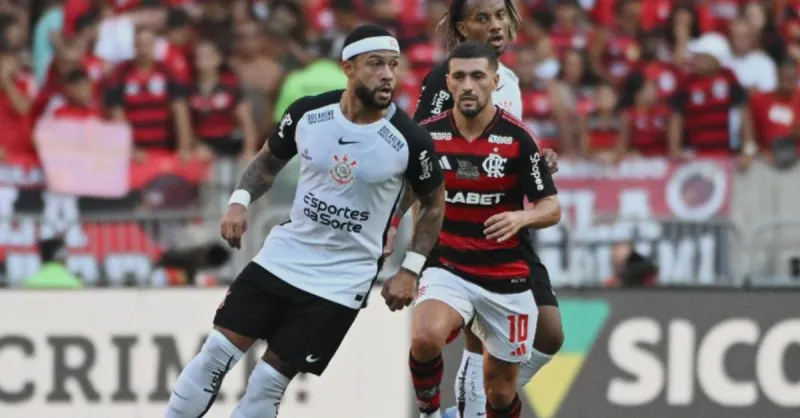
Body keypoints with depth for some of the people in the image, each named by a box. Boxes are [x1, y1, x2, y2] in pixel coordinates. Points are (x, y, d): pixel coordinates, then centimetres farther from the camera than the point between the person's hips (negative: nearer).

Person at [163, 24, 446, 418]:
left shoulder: (409, 140, -15)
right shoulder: (307, 112, -8)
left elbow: (434, 203, 2)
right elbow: (268, 160, 11)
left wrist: (410, 271, -5)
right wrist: (240, 201, -8)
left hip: (342, 278, -3)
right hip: (284, 254, 3)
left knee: (268, 380, -3)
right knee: (217, 352, -3)